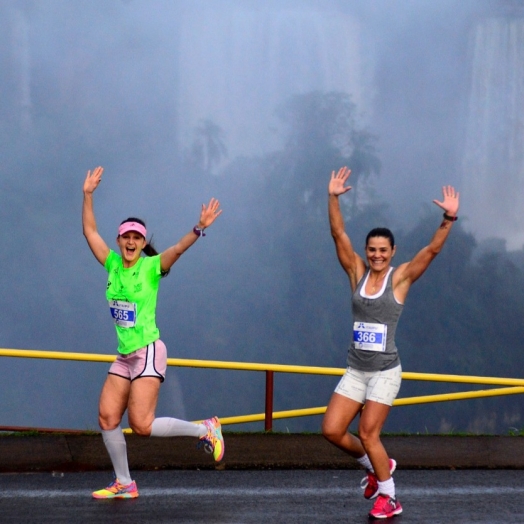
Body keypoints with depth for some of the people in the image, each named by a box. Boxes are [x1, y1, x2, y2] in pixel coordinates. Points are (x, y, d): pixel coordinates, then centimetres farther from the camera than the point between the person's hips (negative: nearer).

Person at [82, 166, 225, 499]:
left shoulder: (152, 267, -7)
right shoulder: (113, 264, 8)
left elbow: (177, 249, -24)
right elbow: (90, 231, 12)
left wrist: (199, 229, -40)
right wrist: (88, 195, 5)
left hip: (148, 352, -7)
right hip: (124, 356, 7)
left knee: (142, 425, -14)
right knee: (107, 418, 1)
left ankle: (205, 430, 4)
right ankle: (124, 484, 12)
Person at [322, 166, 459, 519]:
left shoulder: (400, 277, -5)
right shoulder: (357, 272, 3)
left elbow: (433, 249, -16)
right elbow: (339, 234, -4)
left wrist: (449, 219, -28)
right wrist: (334, 198, -15)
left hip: (385, 371, -4)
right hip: (355, 370, 4)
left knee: (368, 434, -9)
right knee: (332, 430, -2)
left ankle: (390, 498, 8)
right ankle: (376, 467, 23)